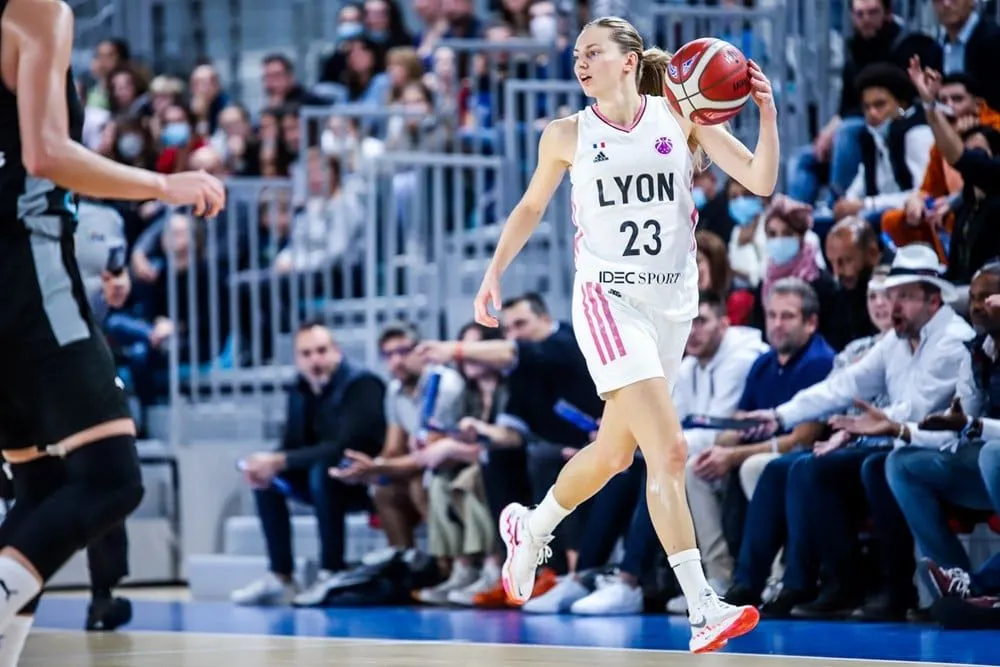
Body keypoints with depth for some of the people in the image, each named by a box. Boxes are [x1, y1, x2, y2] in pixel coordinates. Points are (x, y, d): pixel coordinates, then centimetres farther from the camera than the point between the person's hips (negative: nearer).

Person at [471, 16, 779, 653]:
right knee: (669, 449, -19)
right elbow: (531, 207, 17)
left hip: (672, 305, 3)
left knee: (614, 453, 15)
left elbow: (760, 181, -6)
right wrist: (494, 274, 11)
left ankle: (531, 528, 44)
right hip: (608, 298, -3)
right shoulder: (567, 135, 1)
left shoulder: (681, 118, 1)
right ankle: (703, 610, -22)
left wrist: (767, 111, -19)